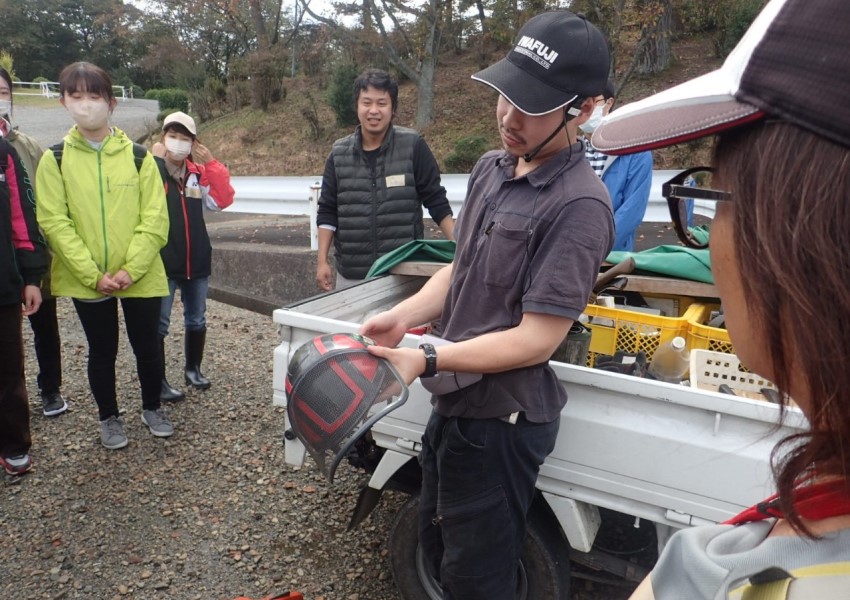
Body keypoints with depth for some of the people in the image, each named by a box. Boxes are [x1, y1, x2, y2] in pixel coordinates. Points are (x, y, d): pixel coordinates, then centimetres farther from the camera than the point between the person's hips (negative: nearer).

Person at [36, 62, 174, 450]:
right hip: (86, 280, 0)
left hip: (141, 276, 0)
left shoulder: (138, 156, 0)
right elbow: (55, 223, -6)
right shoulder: (54, 160, -1)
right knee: (102, 351, 12)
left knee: (147, 346, 11)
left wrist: (131, 268, -15)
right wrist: (93, 274, -15)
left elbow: (155, 219, -6)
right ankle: (109, 418, 31)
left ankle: (152, 408, 33)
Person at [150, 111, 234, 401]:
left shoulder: (198, 173, 7)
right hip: (162, 262, -5)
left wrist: (210, 163, -9)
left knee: (196, 319, 16)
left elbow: (223, 199, -3)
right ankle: (158, 382, 11)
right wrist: (156, 159, -23)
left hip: (196, 260, 5)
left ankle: (193, 369, 33)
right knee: (159, 323, 2)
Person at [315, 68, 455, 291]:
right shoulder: (339, 154, 3)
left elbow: (436, 201, 0)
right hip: (351, 276, 3)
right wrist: (323, 261, 2)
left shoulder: (413, 146, -5)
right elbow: (327, 212, 8)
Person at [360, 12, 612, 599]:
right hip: (456, 401, 8)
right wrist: (403, 315, -6)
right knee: (438, 544, 28)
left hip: (501, 419, -8)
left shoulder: (578, 204, -23)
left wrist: (427, 361, -26)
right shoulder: (491, 169, 4)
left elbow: (537, 338, -24)